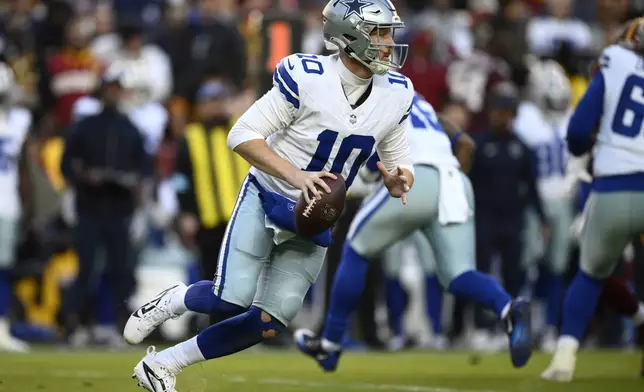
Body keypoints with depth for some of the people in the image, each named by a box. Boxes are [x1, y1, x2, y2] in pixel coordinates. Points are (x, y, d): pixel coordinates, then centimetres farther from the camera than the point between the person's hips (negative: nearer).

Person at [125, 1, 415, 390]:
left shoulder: (395, 94, -3)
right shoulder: (306, 78, -20)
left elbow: (399, 161, 9)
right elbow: (243, 135, -17)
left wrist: (399, 178, -16)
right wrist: (296, 176, -28)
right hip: (265, 200, -5)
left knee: (269, 323, -3)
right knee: (231, 300, -17)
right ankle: (172, 301, 17)